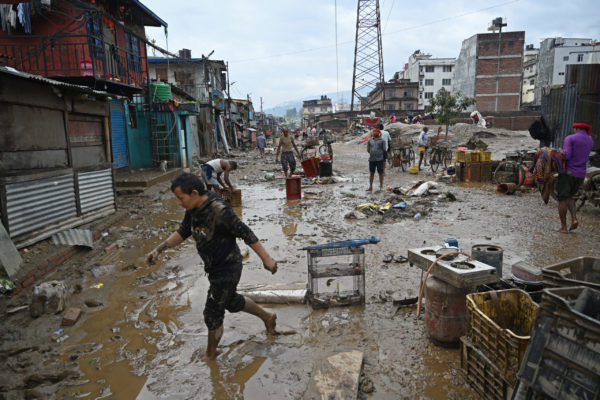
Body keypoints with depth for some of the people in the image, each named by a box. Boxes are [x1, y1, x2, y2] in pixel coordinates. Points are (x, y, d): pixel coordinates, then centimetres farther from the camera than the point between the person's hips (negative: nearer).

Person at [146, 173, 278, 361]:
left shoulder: (220, 211, -30)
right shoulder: (194, 209, -3)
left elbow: (247, 234, -26)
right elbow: (182, 232, 11)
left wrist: (266, 259, -22)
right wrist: (158, 249, 3)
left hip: (227, 269, -9)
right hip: (215, 268, 9)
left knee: (213, 314, 5)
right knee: (231, 302, 26)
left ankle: (210, 355, 30)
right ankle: (267, 317, 47)